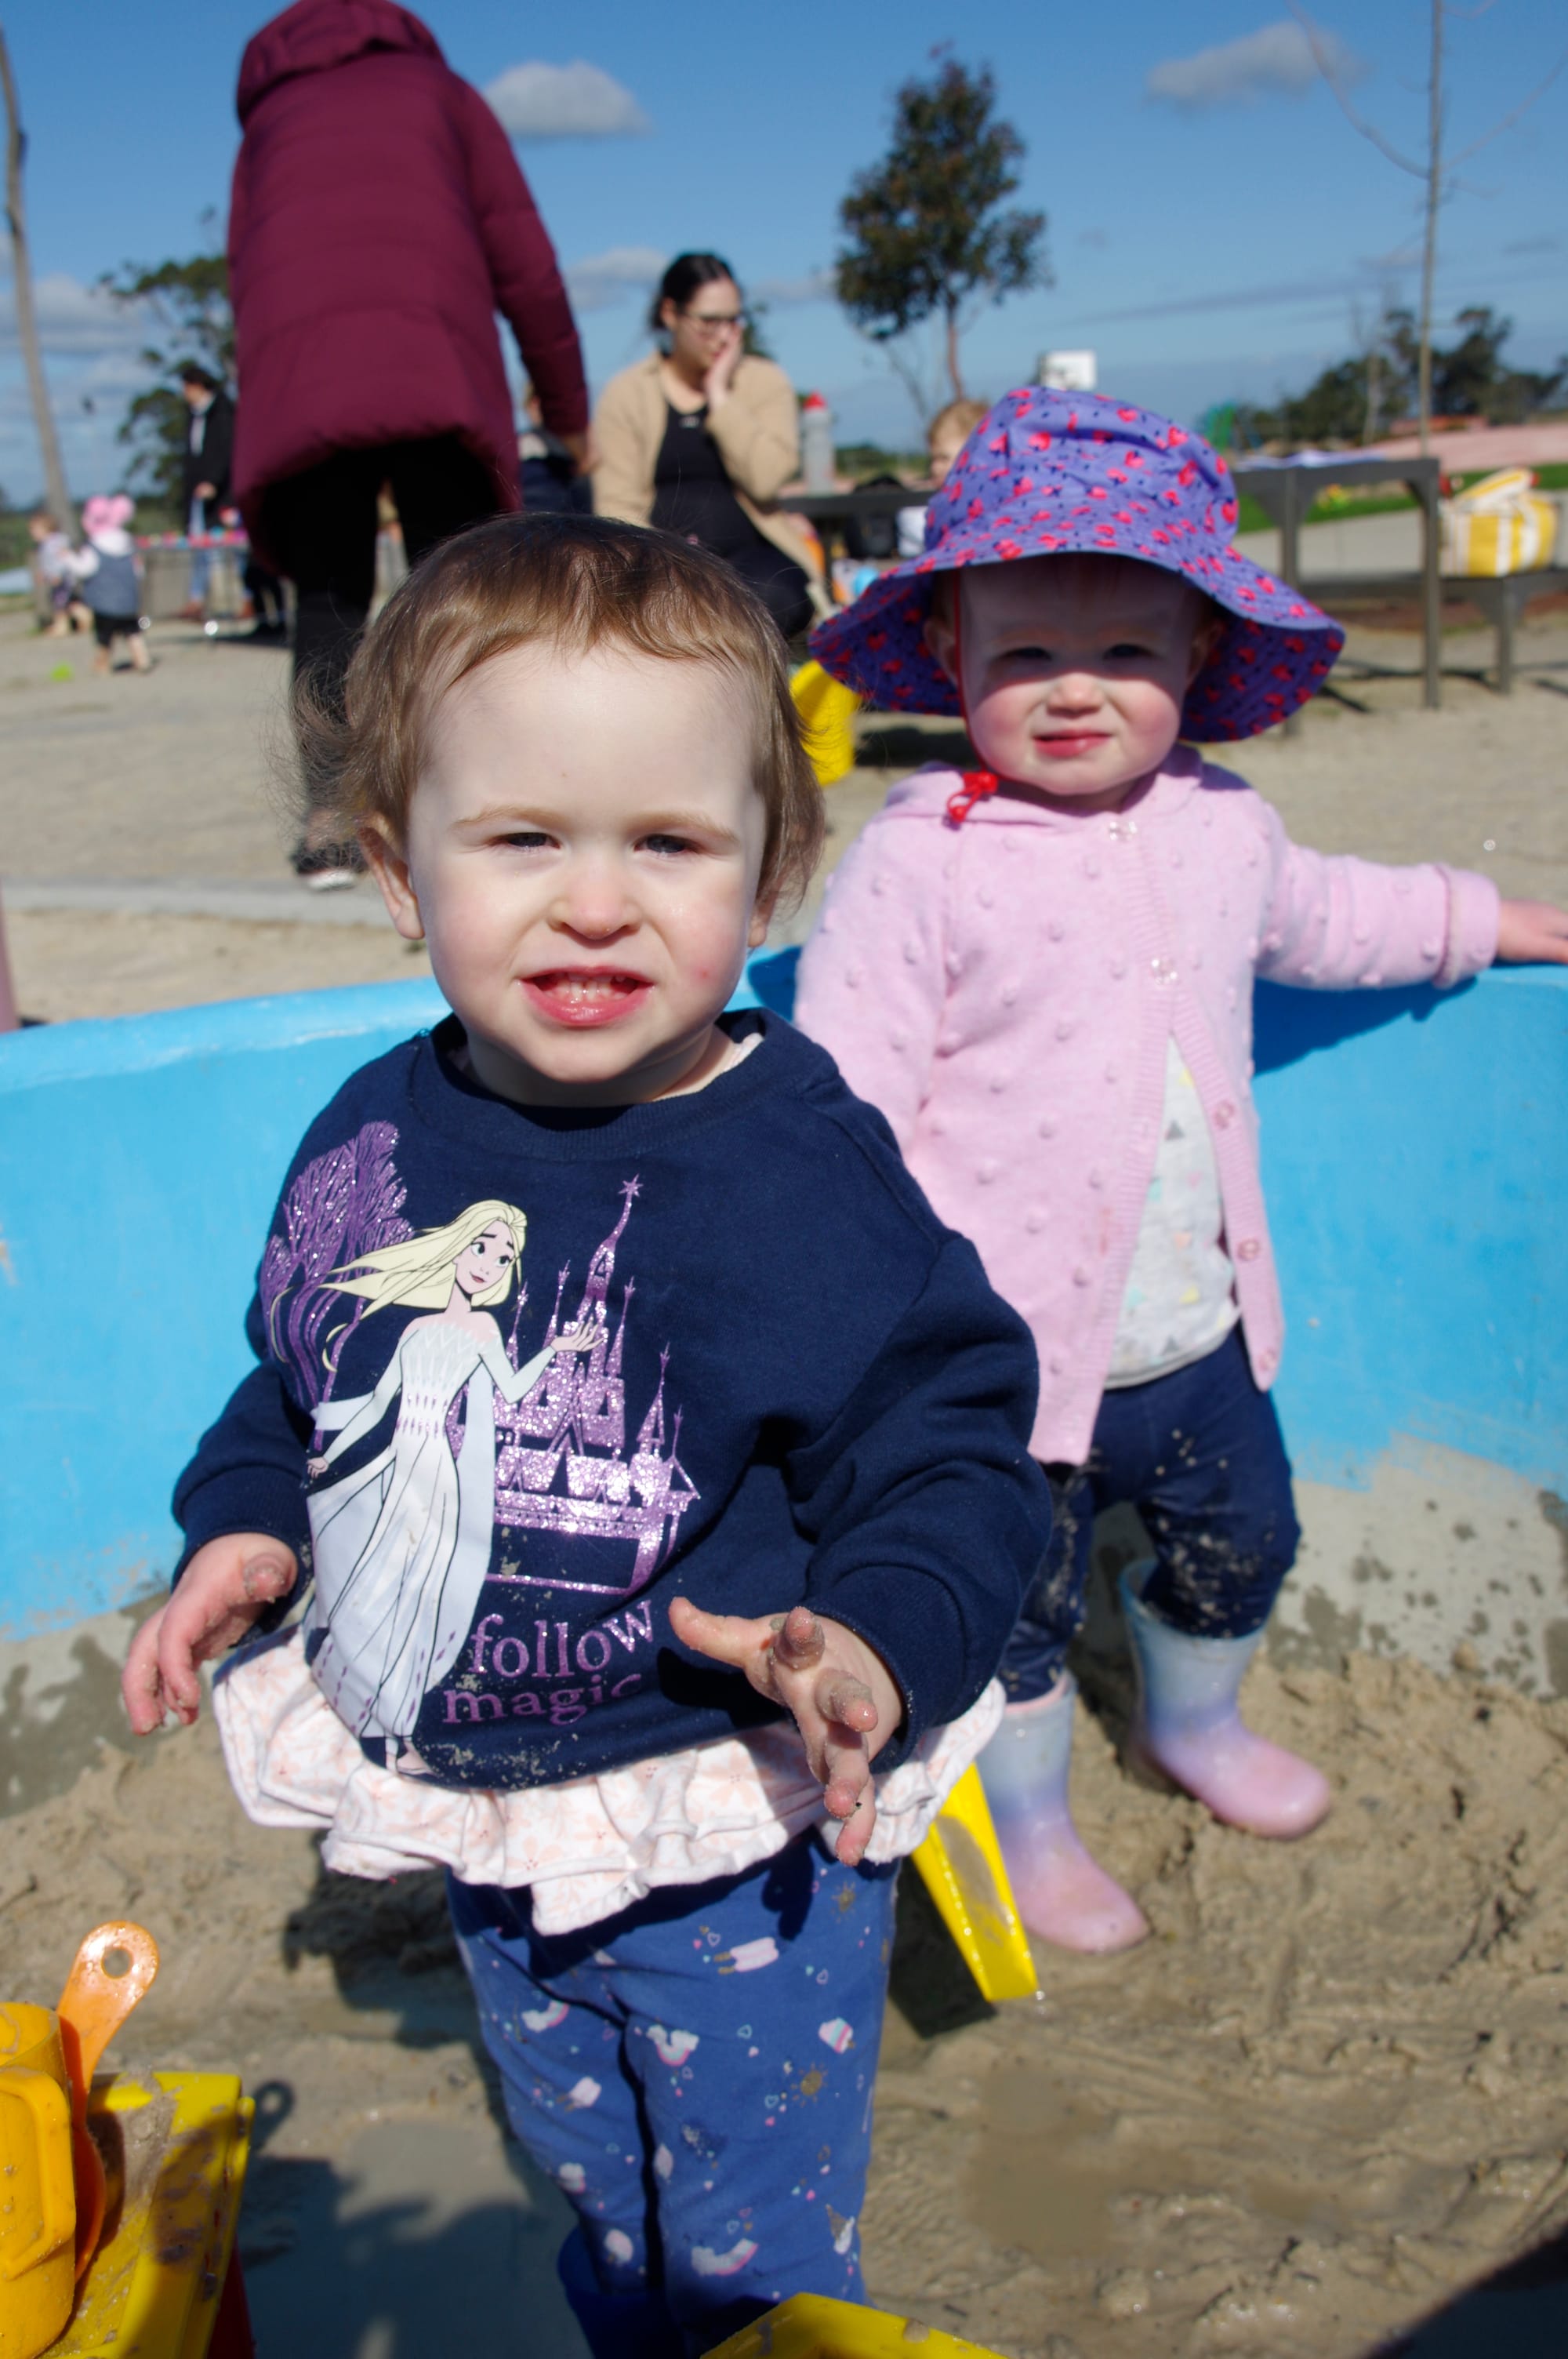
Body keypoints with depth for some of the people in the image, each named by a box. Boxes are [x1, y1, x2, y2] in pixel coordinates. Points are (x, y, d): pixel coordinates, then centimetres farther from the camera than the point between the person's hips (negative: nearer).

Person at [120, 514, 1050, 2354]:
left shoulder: (802, 1168, -25)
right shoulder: (370, 1138, -8)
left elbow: (947, 1445, -18)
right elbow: (302, 1378, 10)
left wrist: (877, 1642, -34)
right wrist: (246, 1523, -5)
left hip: (745, 1845, -5)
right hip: (481, 1826, 6)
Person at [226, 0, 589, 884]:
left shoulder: (266, 117, 33)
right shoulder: (439, 88, 27)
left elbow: (246, 275, 23)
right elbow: (523, 260, 17)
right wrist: (568, 405, 20)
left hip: (294, 372, 2)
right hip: (433, 362, -2)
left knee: (329, 595, 4)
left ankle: (328, 823, -6)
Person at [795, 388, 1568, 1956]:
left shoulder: (1221, 830, 2)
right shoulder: (919, 861, -17)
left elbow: (1327, 919, 25)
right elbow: (841, 1104, -16)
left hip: (1196, 1330, 6)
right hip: (1006, 1350, -6)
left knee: (1240, 1542, 26)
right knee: (1018, 1610, 13)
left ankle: (1192, 1724, 56)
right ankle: (1032, 1831, 39)